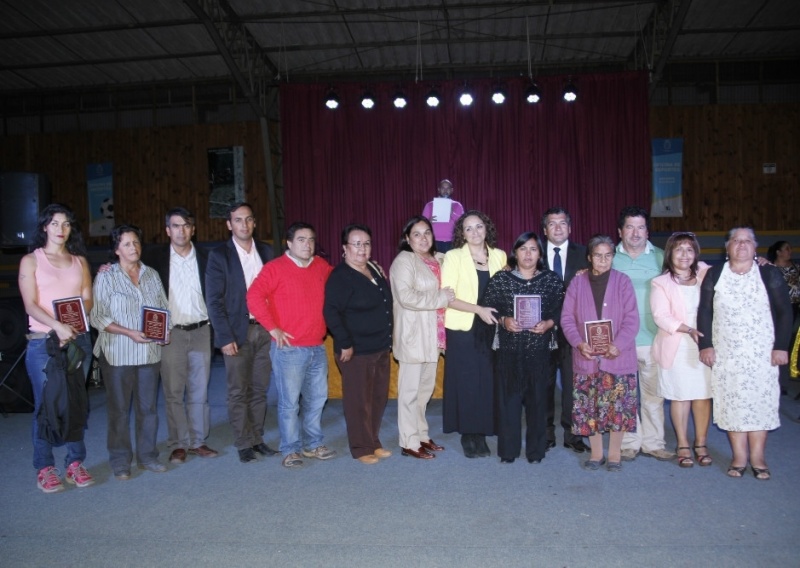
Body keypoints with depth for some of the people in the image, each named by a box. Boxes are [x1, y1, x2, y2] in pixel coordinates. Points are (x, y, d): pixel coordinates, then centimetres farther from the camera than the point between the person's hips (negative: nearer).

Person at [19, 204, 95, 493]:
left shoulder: (80, 261, 13)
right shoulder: (31, 261, 3)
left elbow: (87, 299, 7)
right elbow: (30, 304, -7)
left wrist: (74, 324, -13)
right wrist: (57, 326, -23)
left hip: (78, 340, 3)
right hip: (43, 341, -3)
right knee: (46, 405, 0)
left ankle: (75, 463, 15)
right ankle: (45, 469, 9)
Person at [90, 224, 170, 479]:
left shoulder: (152, 275, 9)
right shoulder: (106, 277, -2)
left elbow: (165, 309, 13)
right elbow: (98, 317, -7)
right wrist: (130, 332, -17)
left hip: (149, 352, 3)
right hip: (118, 353, -3)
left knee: (148, 406, 9)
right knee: (119, 408, 4)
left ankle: (147, 456, 22)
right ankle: (120, 461, 17)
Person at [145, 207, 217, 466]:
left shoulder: (205, 258, 6)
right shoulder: (156, 258, 2)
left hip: (201, 331, 2)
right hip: (170, 334, -1)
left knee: (199, 391, 7)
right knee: (173, 392, 2)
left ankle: (198, 442, 17)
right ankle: (179, 444, 12)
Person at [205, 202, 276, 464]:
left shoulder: (266, 252, 8)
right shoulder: (219, 255, -3)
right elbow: (214, 300, -6)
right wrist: (225, 337, -11)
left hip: (264, 329, 3)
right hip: (237, 332, -3)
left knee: (259, 390, 10)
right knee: (238, 391, 3)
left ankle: (257, 438, 20)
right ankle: (244, 443, 13)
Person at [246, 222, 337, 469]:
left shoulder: (321, 266, 11)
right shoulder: (275, 268, -7)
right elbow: (254, 297, -15)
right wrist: (273, 328, -16)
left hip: (318, 348, 6)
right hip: (288, 348, -6)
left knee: (317, 399, 13)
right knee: (289, 402, 1)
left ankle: (313, 444, 28)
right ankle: (291, 450, 15)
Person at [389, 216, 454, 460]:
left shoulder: (438, 259, 13)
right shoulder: (404, 261, -9)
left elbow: (447, 291, 24)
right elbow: (405, 296, -22)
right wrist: (440, 298, -17)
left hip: (432, 334, 8)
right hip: (413, 334, -8)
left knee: (425, 388, 15)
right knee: (410, 390, 0)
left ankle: (421, 435, 27)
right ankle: (410, 442, 10)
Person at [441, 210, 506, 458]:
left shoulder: (499, 256, 7)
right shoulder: (453, 257, -3)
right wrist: (479, 309, -19)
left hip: (491, 329, 3)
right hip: (463, 329, -3)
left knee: (487, 381, 4)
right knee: (466, 382, 1)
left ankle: (481, 433, 18)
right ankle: (468, 435, 15)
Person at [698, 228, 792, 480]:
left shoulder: (770, 274, 1)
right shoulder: (714, 275, 4)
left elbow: (784, 312, 1)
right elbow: (704, 312, 3)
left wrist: (781, 346, -5)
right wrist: (705, 345, -4)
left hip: (762, 353, -1)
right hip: (725, 354, 1)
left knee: (760, 401, 2)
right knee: (731, 402, 3)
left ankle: (757, 457, 13)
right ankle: (739, 456, 13)